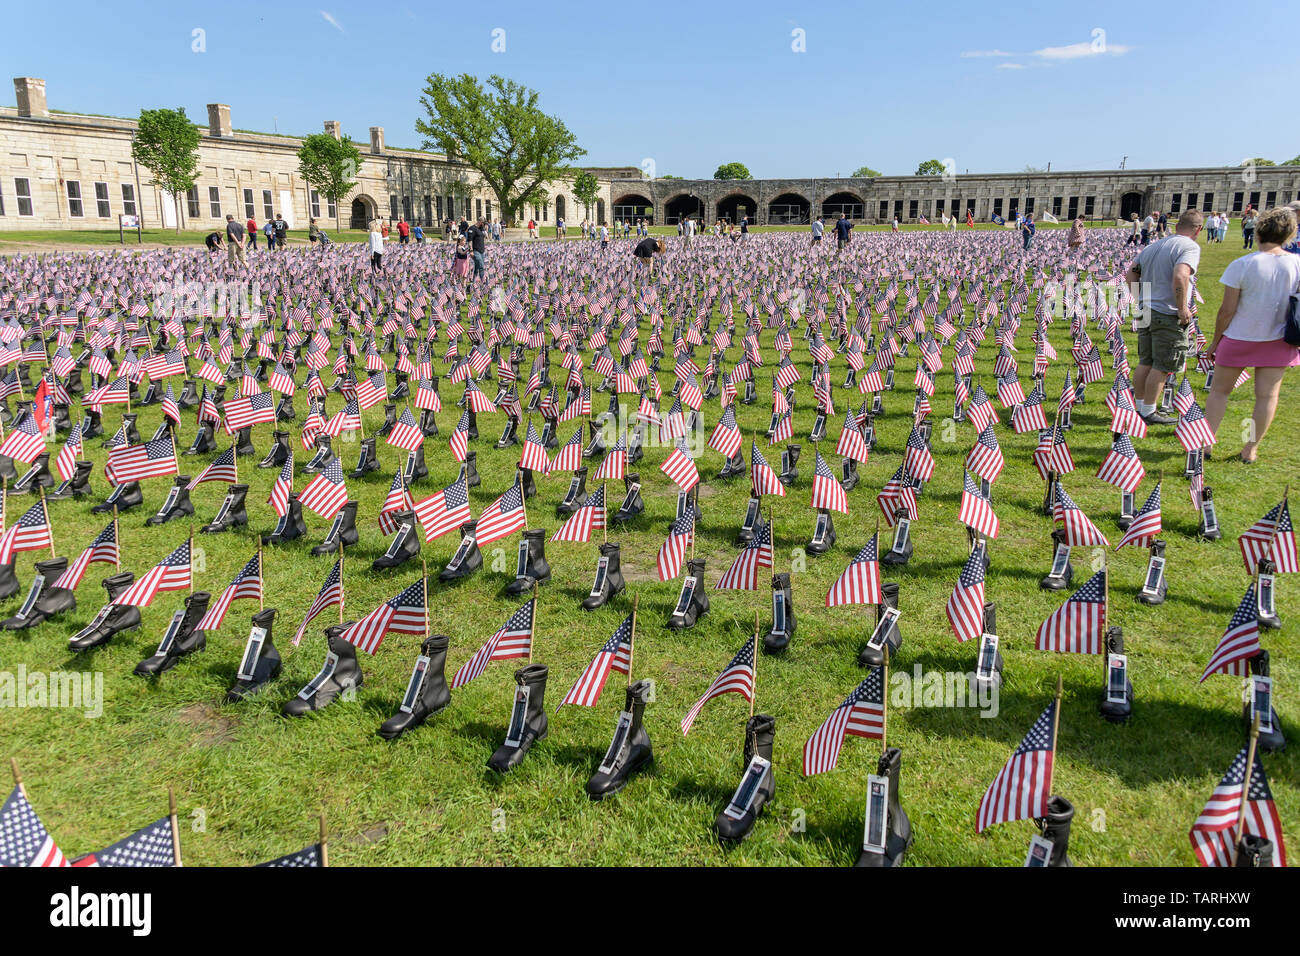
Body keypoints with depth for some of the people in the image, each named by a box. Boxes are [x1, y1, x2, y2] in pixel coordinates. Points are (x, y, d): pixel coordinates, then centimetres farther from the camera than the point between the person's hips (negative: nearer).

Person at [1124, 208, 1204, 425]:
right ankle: (1149, 412, 7)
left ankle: (1139, 407, 22)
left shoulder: (1153, 246, 13)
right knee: (1162, 366, 1)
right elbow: (1179, 277, -27)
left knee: (1145, 363, 15)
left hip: (1146, 312, 8)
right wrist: (1183, 308, -20)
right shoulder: (1190, 246, -11)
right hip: (1168, 316, -8)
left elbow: (1131, 276, 15)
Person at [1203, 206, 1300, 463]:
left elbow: (1227, 310, -13)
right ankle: (1250, 450, 18)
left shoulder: (1241, 265, -16)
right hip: (1278, 341, 2)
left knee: (1219, 391, 12)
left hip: (1239, 338, -2)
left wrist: (1215, 340, -1)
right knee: (1267, 396, 12)